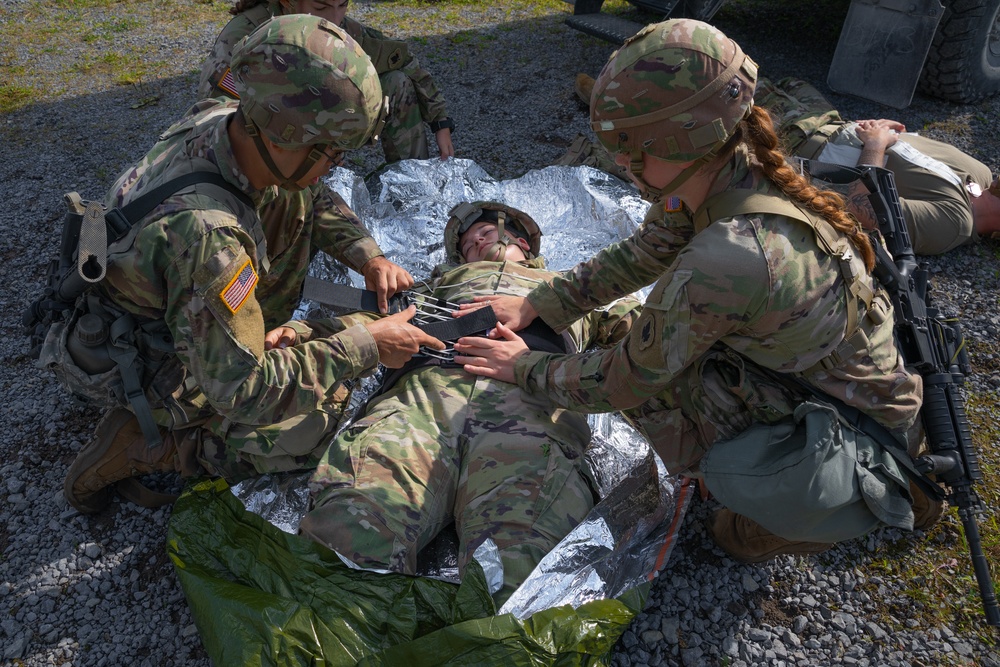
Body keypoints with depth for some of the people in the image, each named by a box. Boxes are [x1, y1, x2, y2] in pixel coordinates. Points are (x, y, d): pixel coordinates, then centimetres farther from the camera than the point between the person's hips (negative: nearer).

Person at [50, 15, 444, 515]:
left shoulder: (217, 120, -17)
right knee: (323, 416, -13)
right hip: (151, 374, -8)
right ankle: (140, 446, -5)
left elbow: (313, 197, 2)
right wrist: (364, 346, -29)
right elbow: (243, 392, -34)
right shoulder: (207, 235, -43)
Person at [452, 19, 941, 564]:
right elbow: (640, 254, 5)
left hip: (858, 451, -8)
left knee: (650, 377, -19)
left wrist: (524, 369, -7)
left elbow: (621, 383, -23)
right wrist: (537, 303, 0)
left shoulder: (729, 258, -35)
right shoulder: (738, 179, -10)